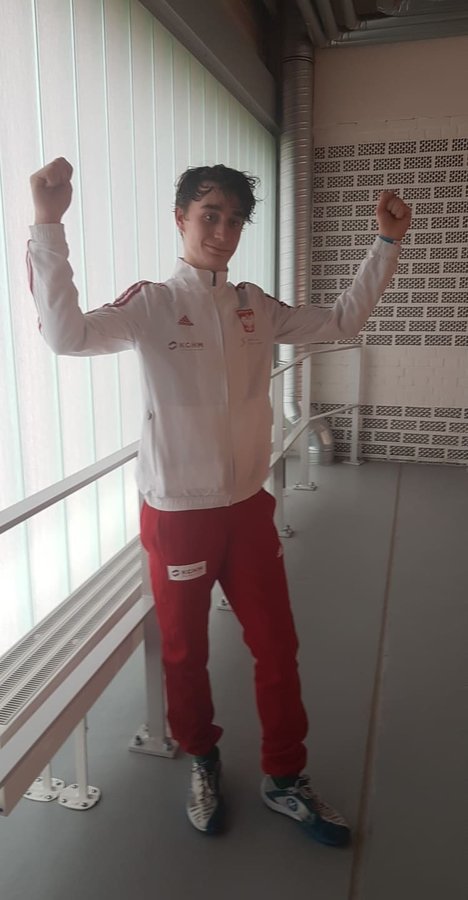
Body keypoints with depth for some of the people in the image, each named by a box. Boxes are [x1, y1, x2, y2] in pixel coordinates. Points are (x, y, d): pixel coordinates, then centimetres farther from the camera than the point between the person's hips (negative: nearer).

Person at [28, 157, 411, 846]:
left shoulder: (255, 307, 5)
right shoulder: (150, 303, -8)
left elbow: (341, 322, 14)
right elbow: (68, 335, -26)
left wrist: (387, 243, 8)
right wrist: (49, 225, -32)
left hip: (248, 506, 4)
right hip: (177, 515, -4)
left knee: (278, 646, 12)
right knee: (186, 653, 15)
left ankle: (284, 777, 35)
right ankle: (203, 763, 42)